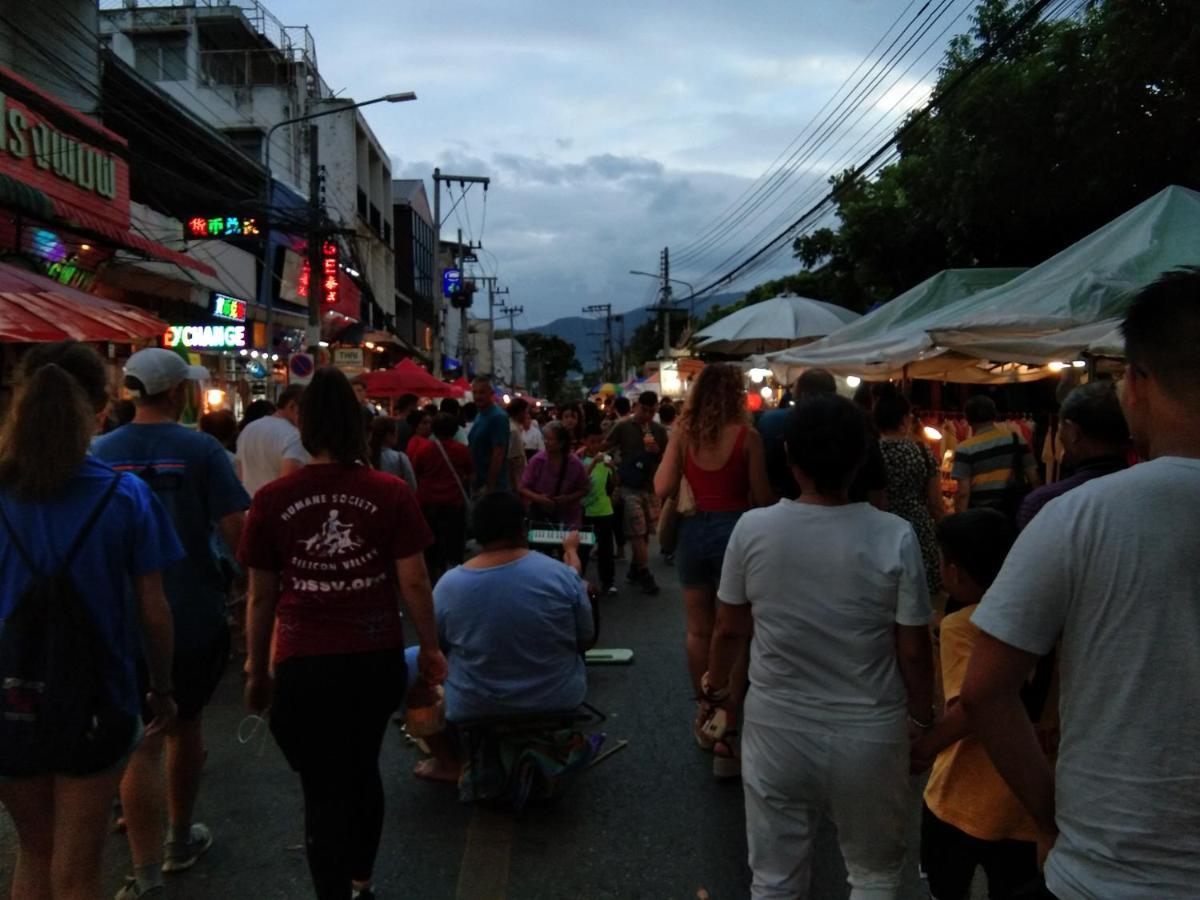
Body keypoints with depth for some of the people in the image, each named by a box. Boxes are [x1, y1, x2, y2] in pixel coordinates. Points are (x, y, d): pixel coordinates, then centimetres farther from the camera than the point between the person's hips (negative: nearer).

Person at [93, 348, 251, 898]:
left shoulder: (98, 453, -2)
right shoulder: (201, 450, -13)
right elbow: (237, 534, -17)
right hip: (195, 617, -1)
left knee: (142, 742, 6)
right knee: (186, 727, 19)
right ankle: (181, 840, 36)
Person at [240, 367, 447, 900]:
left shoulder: (271, 500, -7)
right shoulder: (391, 493, -8)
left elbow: (261, 597, 0)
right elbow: (413, 582, -6)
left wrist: (258, 670, 11)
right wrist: (430, 647, 8)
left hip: (305, 665, -2)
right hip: (377, 658, 2)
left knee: (324, 789, 11)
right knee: (362, 770, 25)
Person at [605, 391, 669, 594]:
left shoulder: (659, 430, 7)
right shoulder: (623, 427, -4)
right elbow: (604, 447, 2)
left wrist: (657, 451, -8)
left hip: (652, 486, 4)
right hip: (630, 487, -4)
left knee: (645, 532, 10)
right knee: (637, 532, -6)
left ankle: (635, 569, 24)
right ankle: (644, 573, -1)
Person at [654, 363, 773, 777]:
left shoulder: (683, 433, -2)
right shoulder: (746, 436, -9)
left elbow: (663, 488, -3)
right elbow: (762, 498, -8)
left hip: (694, 530, 3)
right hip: (733, 530, -3)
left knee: (699, 630, 18)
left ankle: (705, 716, 32)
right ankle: (725, 734, 1)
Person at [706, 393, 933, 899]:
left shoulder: (751, 529, -12)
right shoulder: (895, 537, -16)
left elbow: (728, 629, 0)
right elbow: (914, 650, -9)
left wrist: (716, 685, 20)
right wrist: (923, 716, 10)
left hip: (776, 729, 1)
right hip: (869, 735, -1)